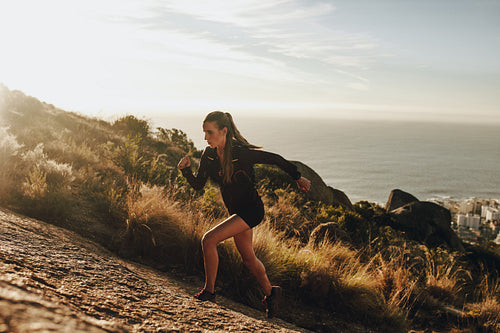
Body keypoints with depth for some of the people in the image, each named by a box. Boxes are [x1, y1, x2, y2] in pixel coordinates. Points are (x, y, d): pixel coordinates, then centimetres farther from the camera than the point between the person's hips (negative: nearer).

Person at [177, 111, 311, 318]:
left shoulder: (242, 153, -22)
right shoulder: (209, 155, -4)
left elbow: (275, 159, -10)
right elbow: (198, 185, 3)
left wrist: (298, 177, 1)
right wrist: (186, 170, -16)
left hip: (251, 210, -8)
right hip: (236, 211, 8)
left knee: (209, 240, -19)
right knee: (248, 258, 20)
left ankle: (209, 291, -2)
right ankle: (270, 293, 41)